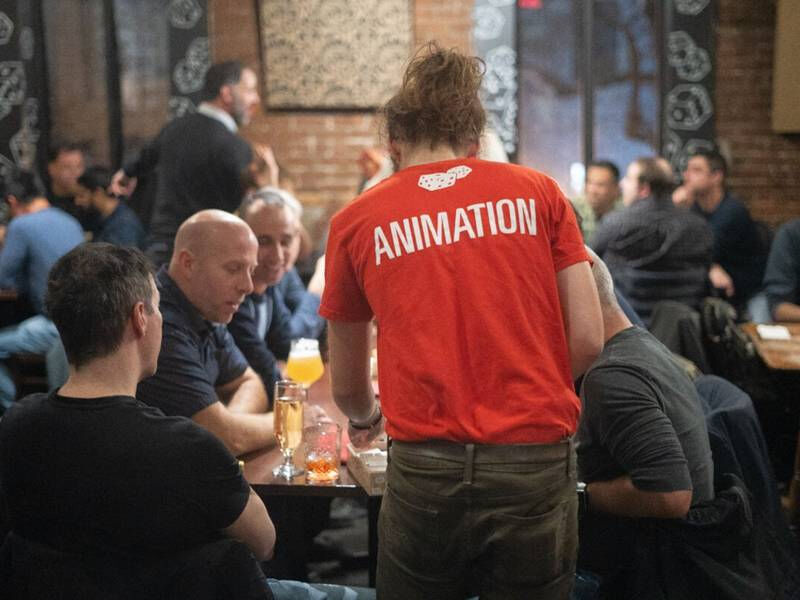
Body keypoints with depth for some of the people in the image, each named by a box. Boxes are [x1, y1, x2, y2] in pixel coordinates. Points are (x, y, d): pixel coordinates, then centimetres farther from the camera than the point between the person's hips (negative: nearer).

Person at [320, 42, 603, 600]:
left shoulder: (357, 221, 6)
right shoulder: (537, 191, 5)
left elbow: (347, 386, 16)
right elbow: (588, 340, 2)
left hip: (425, 470, 0)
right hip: (535, 467, 0)